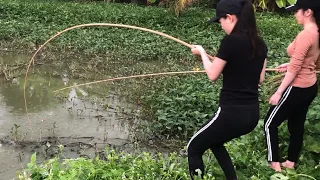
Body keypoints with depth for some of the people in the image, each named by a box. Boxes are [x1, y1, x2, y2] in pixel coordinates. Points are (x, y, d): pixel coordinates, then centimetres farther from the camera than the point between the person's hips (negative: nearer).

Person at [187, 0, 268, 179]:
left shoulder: (231, 40, -16)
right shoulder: (260, 43, 6)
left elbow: (213, 75, -7)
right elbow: (260, 78, 13)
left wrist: (202, 52, 8)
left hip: (232, 113, -8)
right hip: (252, 114, 8)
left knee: (194, 148, 12)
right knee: (214, 142, 31)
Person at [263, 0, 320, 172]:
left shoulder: (305, 34, -23)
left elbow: (294, 69, -23)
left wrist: (278, 92, -18)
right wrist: (290, 64, 12)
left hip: (297, 89, -9)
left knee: (270, 123, 5)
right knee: (296, 125, 19)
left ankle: (274, 164, 11)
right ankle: (291, 162, 32)